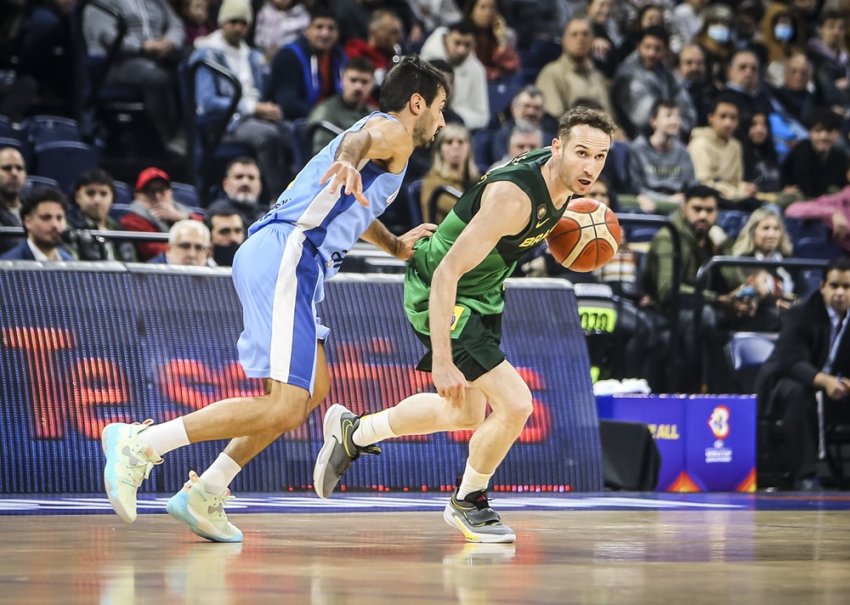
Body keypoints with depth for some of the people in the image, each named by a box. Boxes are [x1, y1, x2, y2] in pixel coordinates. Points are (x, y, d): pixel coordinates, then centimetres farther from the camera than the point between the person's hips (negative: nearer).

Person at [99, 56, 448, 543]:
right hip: (287, 256, -11)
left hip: (271, 256, 11)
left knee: (315, 387, 20)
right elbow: (363, 136, -24)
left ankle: (205, 495, 15)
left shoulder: (382, 134, 32)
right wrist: (350, 159, -46)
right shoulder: (393, 131, 3)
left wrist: (395, 245, 64)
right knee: (284, 408, -18)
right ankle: (140, 444, -19)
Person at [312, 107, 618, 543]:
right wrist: (441, 360, -37)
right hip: (440, 296, -10)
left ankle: (354, 432, 41)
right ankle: (468, 503, 8)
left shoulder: (561, 179, -7)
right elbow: (447, 273, -34)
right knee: (515, 404, -17)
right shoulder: (514, 196, -33)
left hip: (482, 294, 10)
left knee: (467, 415, 22)